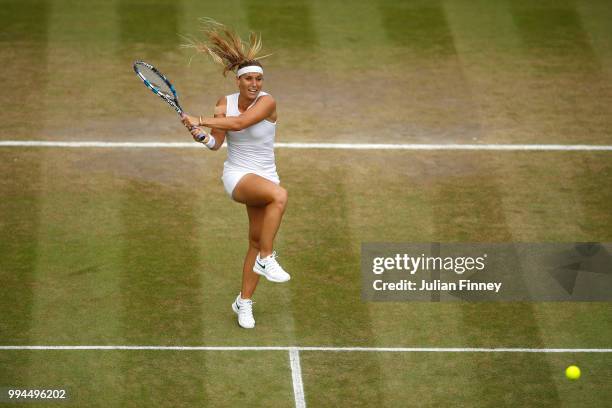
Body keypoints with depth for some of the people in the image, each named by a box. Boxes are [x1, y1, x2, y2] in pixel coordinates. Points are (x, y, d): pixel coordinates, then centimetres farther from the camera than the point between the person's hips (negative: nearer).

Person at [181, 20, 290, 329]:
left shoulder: (267, 102, -13)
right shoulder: (225, 103, -2)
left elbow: (240, 123, -29)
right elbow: (217, 142, -6)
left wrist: (200, 121, -28)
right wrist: (201, 136, -27)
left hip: (264, 178, 2)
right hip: (237, 175, -1)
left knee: (257, 242, 6)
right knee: (279, 195, -34)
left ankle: (244, 302, 23)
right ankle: (266, 259, -28)